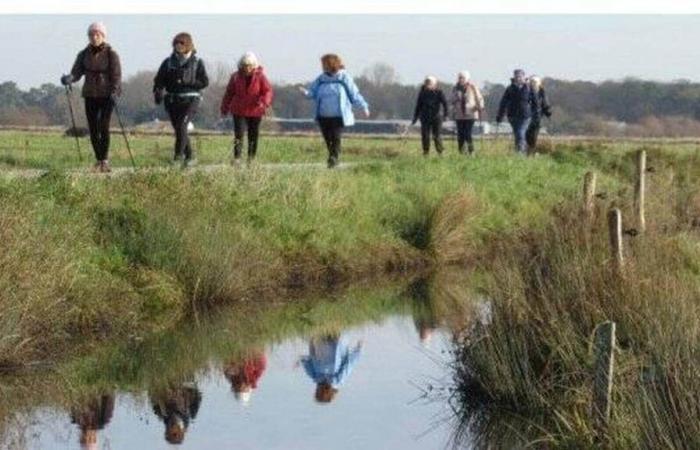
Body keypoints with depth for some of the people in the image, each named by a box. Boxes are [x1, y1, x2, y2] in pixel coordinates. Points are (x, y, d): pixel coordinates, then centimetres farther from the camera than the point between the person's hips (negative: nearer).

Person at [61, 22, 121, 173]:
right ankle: (99, 159, 16)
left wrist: (114, 92, -22)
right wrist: (69, 78, -23)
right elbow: (76, 72, 0)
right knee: (93, 129, 4)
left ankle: (105, 160, -9)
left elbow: (116, 76, -7)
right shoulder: (84, 54, 6)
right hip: (90, 95, 4)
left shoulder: (111, 54, -3)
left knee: (103, 127, -15)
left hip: (107, 96, -4)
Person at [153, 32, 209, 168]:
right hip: (172, 100, 4)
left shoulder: (197, 62, 1)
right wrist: (158, 91, -15)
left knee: (182, 125, -22)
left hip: (190, 99, -4)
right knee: (178, 129, 8)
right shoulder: (169, 62, 7)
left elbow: (204, 82, -3)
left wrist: (188, 82, -16)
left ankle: (179, 154, -16)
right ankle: (190, 156, 22)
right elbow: (159, 79, 5)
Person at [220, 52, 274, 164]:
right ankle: (237, 157, -10)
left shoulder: (260, 76, -4)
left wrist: (264, 102, -26)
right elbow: (229, 93, 10)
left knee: (253, 135, 7)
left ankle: (251, 158, 19)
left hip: (255, 111, 0)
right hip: (239, 111, 0)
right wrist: (224, 108, 12)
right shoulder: (236, 77, 2)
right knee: (238, 133, -10)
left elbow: (268, 91, -6)